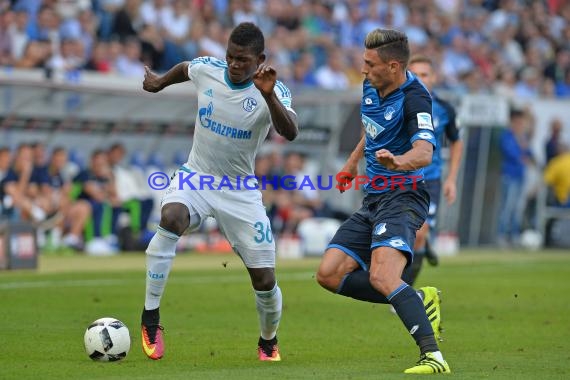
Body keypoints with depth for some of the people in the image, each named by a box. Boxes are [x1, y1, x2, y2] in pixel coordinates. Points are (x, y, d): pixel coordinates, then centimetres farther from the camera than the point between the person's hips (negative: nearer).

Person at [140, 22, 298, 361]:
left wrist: (269, 95, -50)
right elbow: (184, 68, 17)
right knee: (171, 218, -35)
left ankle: (269, 343, 31)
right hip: (196, 177, 1)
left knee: (265, 280, -2)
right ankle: (150, 318, -27)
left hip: (241, 190, -1)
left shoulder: (273, 91, -17)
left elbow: (290, 133, -36)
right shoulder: (206, 69, -9)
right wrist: (160, 82, 35)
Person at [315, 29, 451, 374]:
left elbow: (424, 152, -35)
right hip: (373, 199, 9)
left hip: (403, 196, -9)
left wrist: (399, 160, -56)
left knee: (381, 277, -30)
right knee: (330, 274, -1)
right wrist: (353, 161, 40)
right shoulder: (371, 87, 8)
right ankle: (419, 300, 6)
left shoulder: (414, 98, -18)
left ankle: (434, 357, -34)